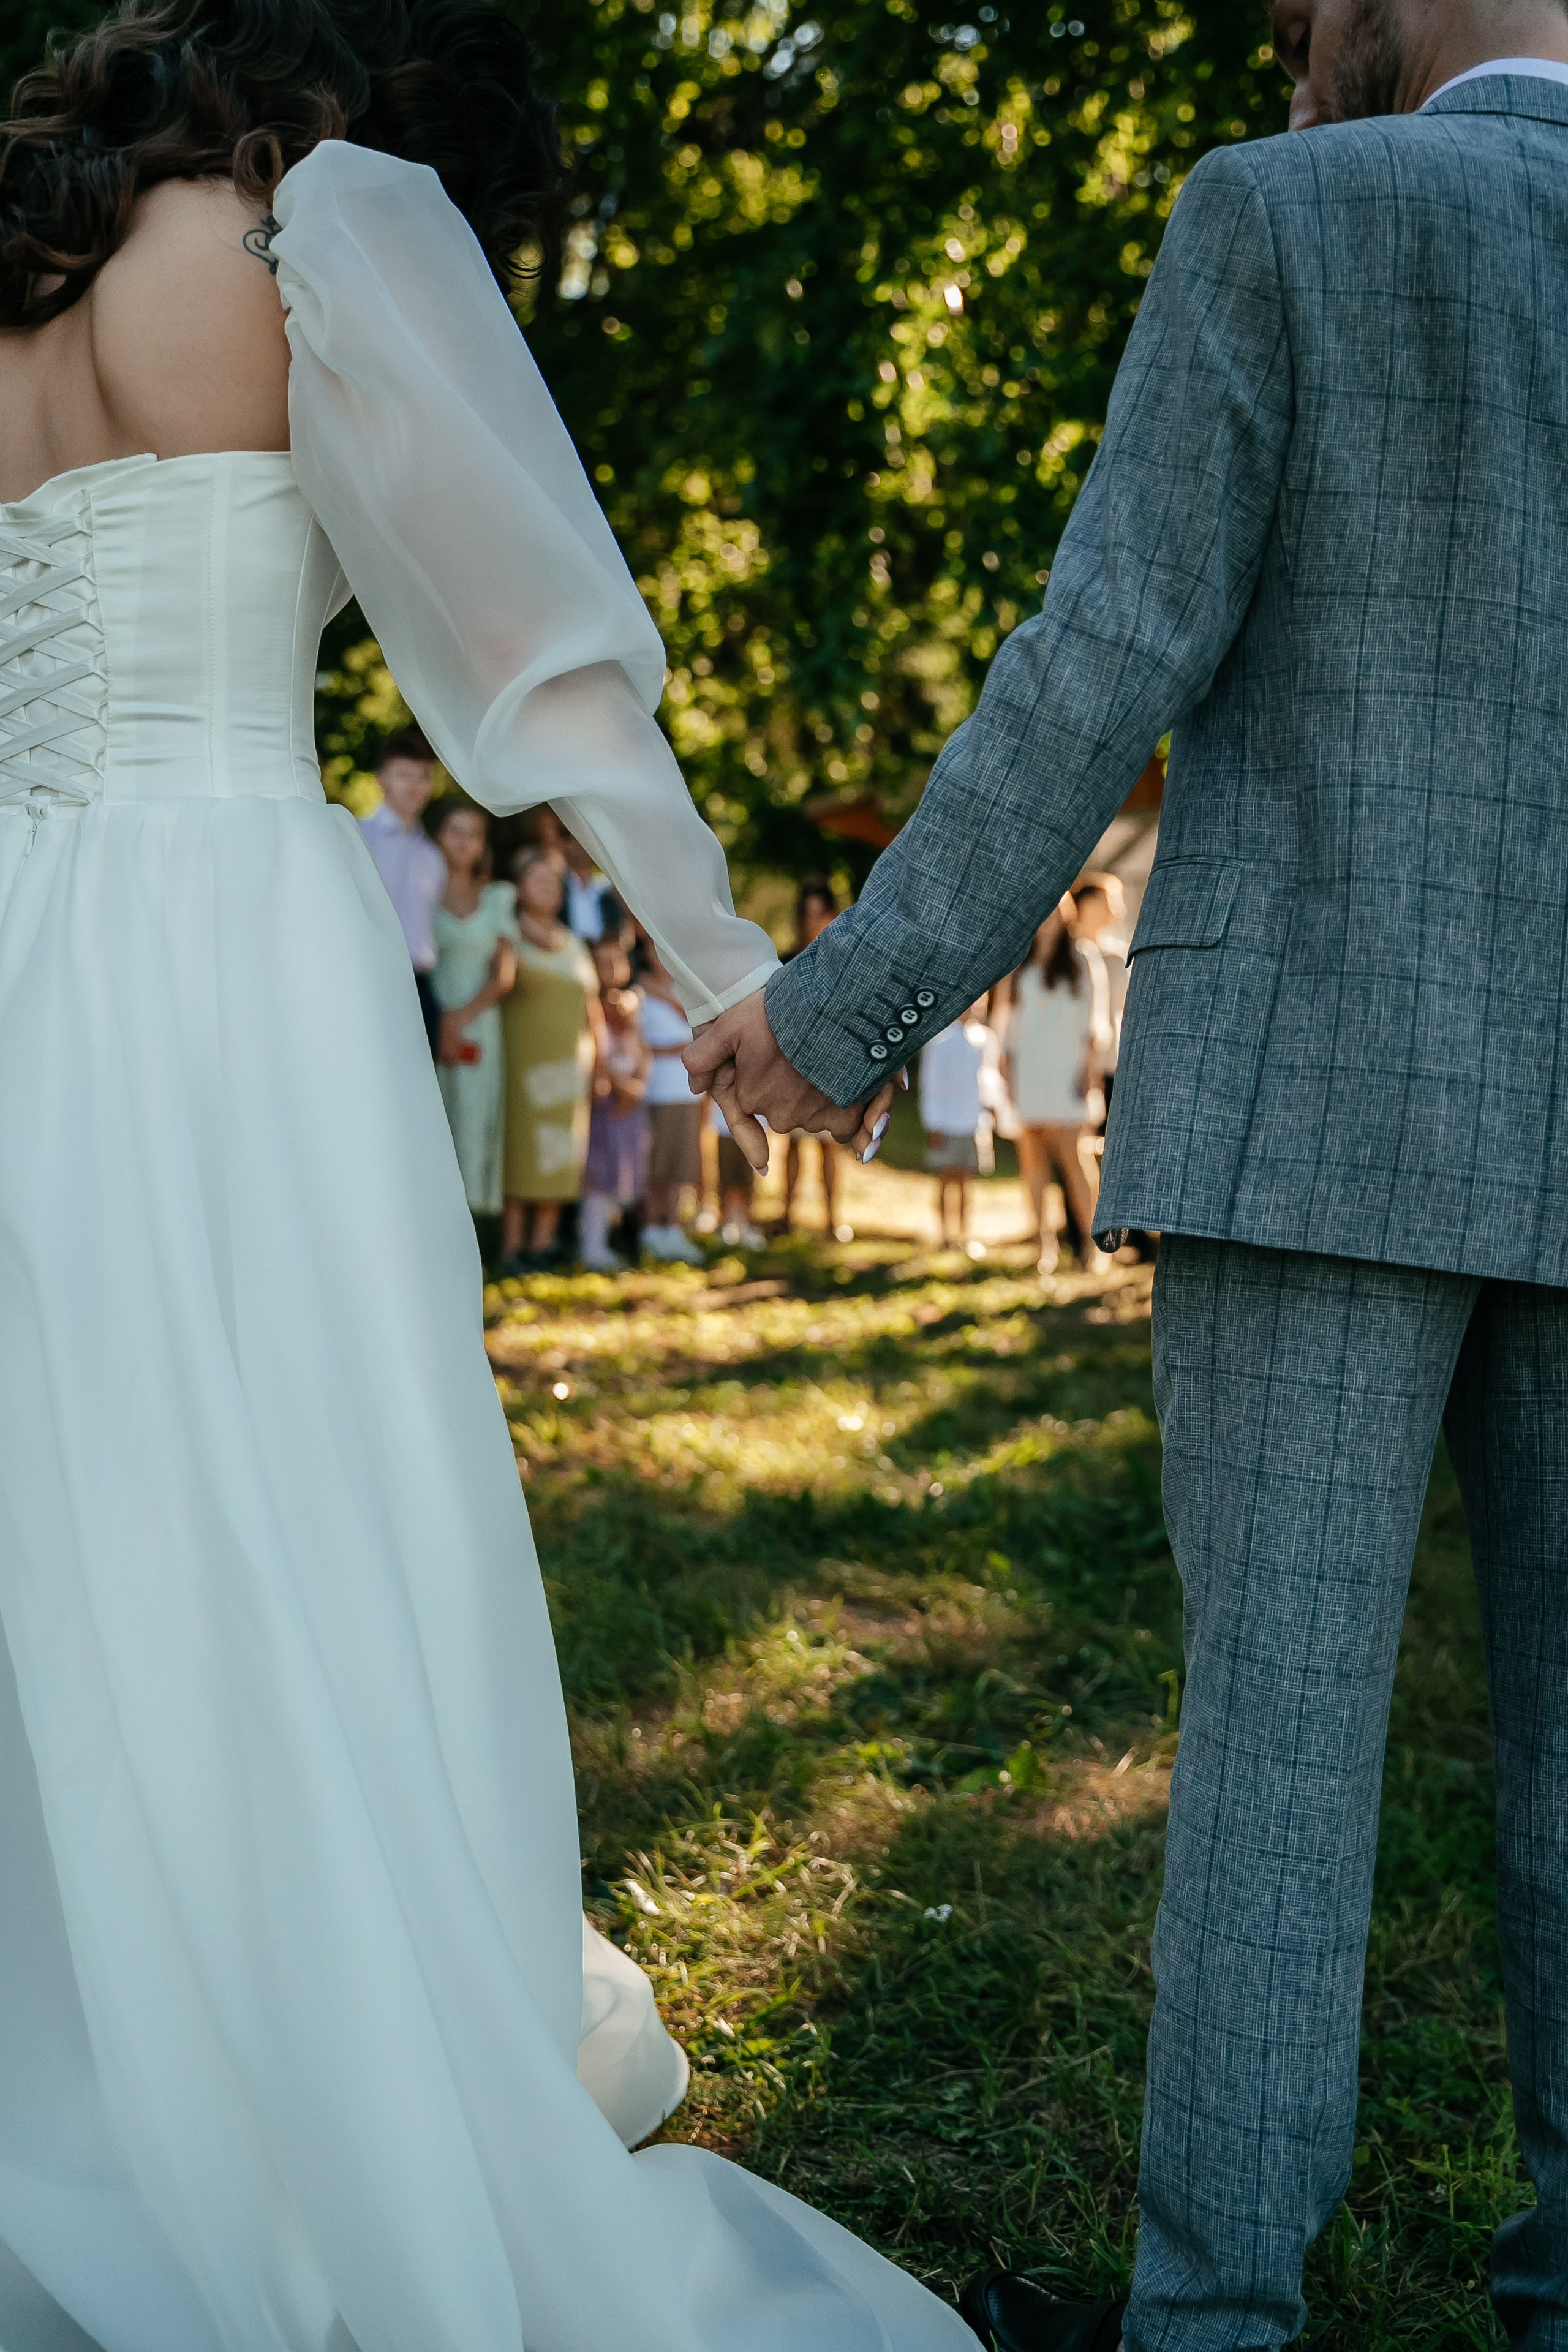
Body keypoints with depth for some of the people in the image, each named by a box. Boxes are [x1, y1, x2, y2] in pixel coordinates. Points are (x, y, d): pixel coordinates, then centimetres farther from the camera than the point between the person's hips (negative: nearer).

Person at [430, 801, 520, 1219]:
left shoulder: (498, 899, 15)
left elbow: (505, 976, 7)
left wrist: (460, 1018, -8)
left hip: (477, 1029, 2)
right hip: (425, 1026, -2)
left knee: (473, 1132, -6)